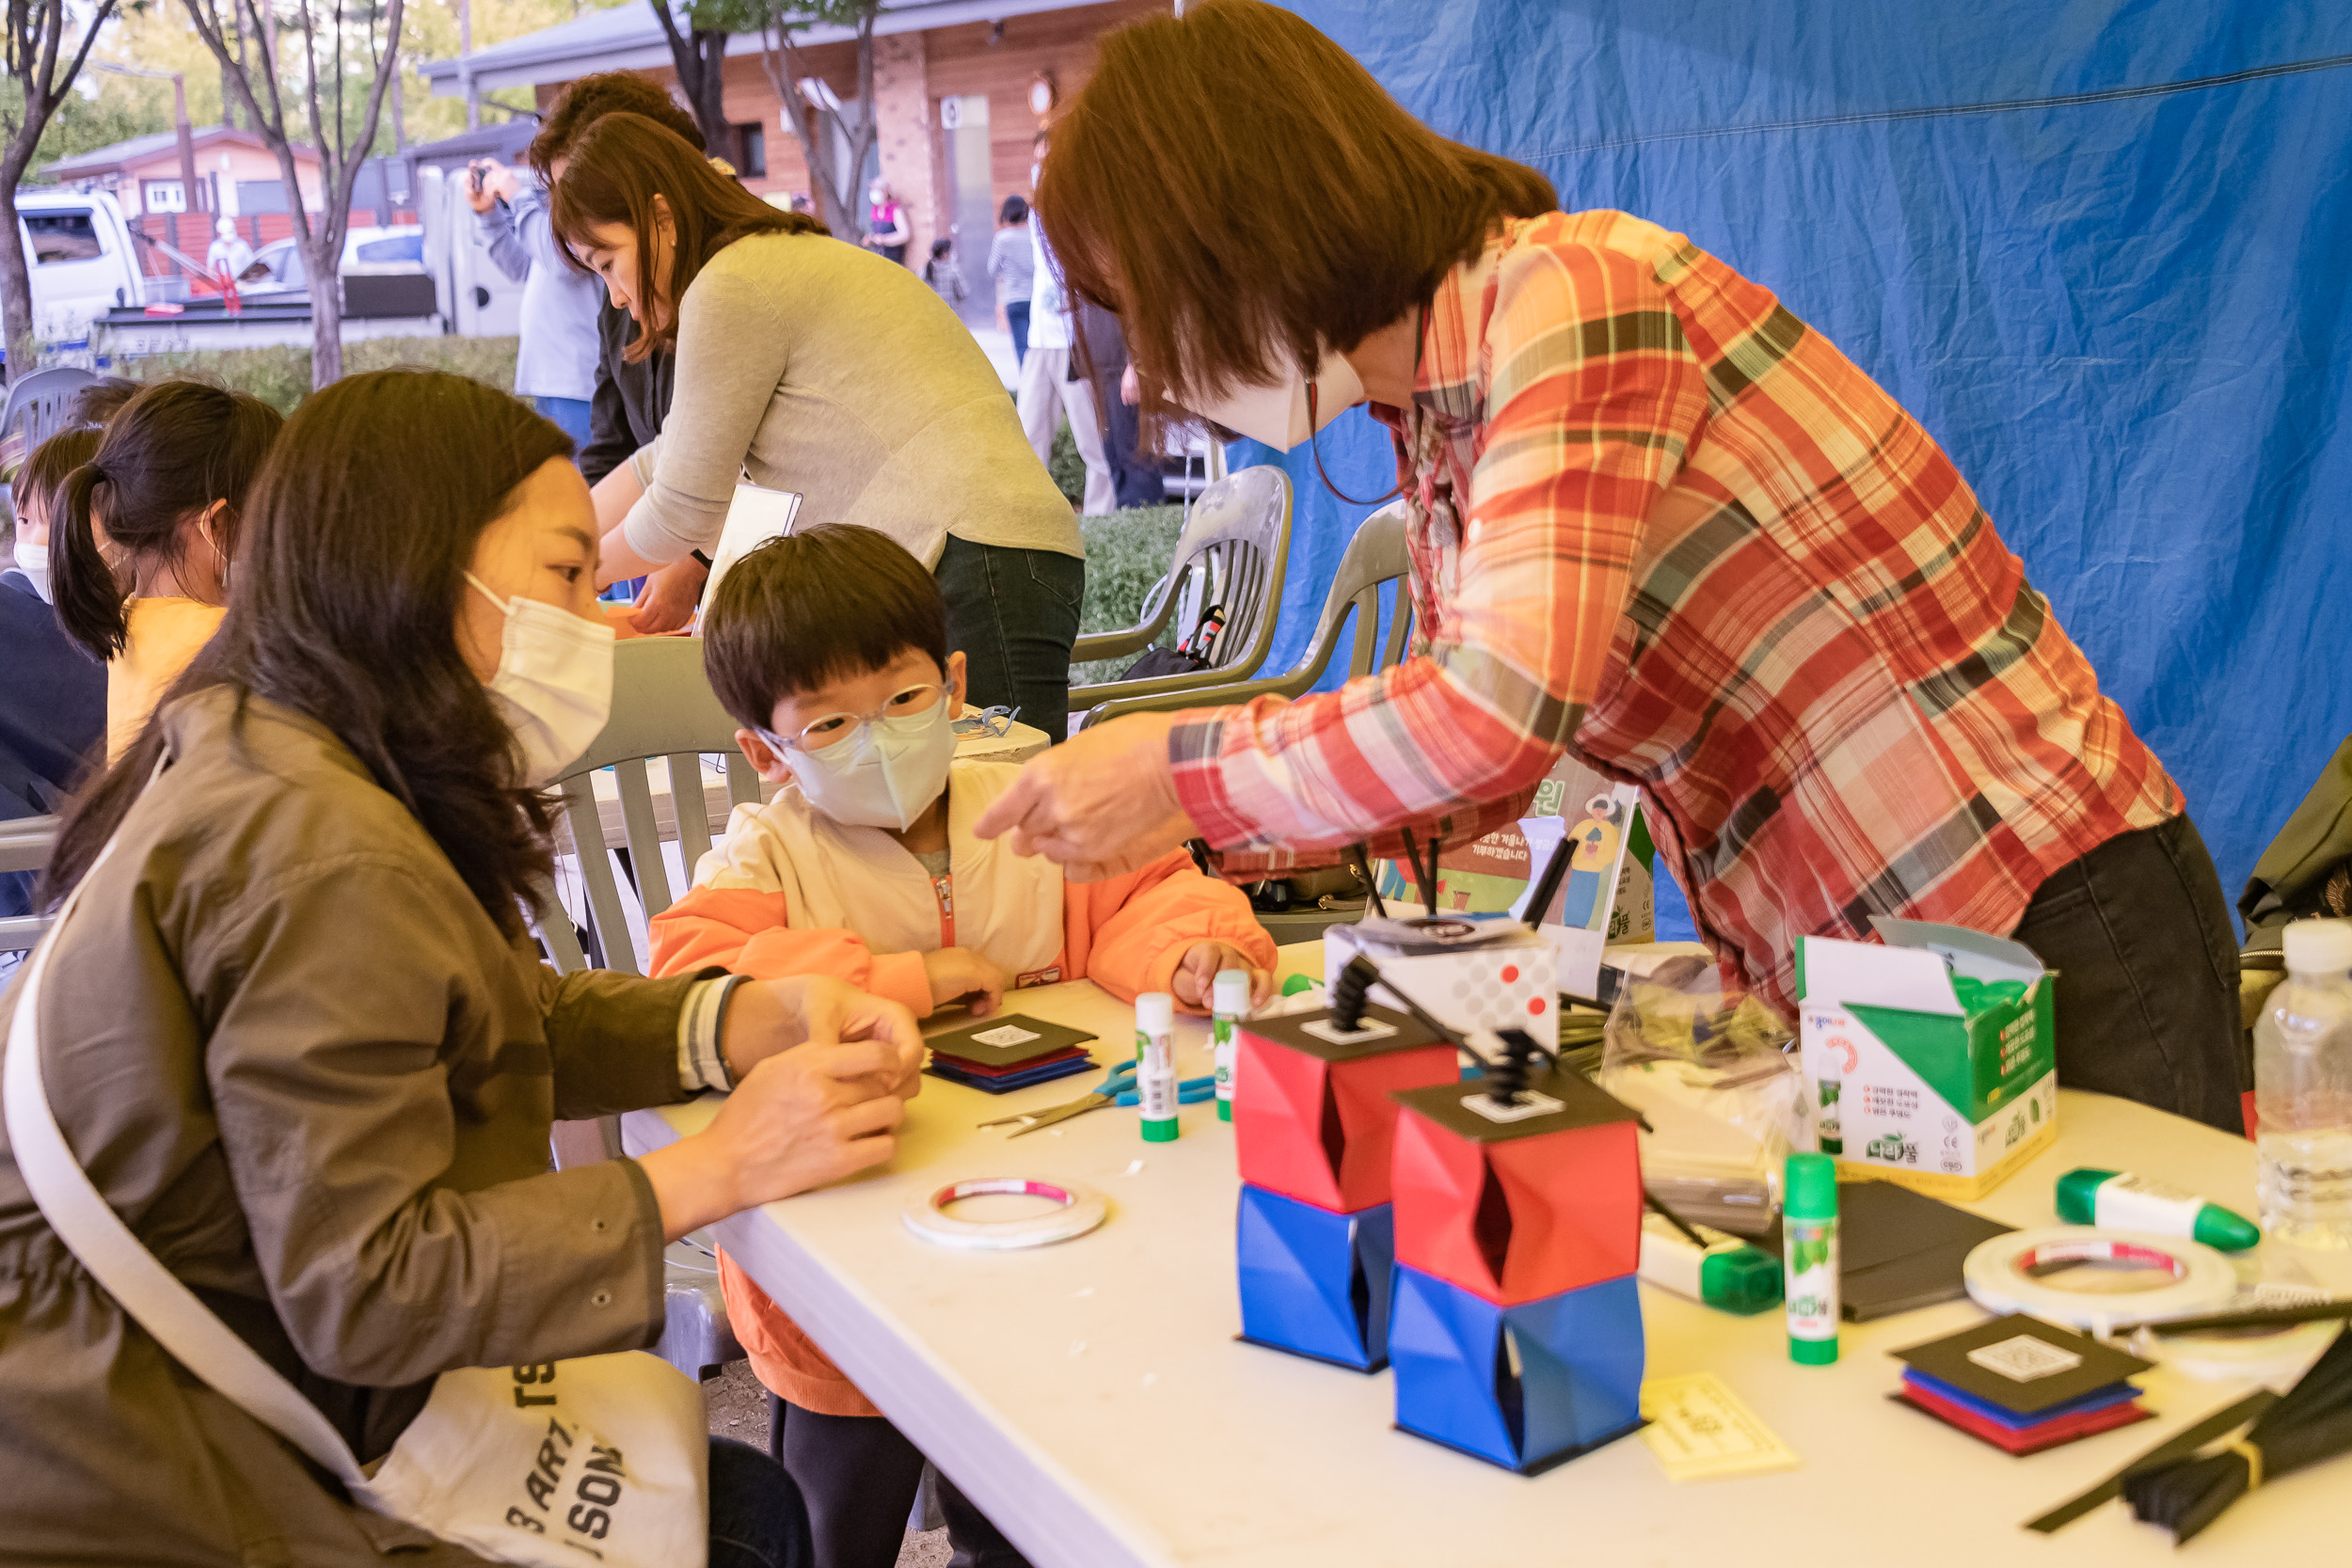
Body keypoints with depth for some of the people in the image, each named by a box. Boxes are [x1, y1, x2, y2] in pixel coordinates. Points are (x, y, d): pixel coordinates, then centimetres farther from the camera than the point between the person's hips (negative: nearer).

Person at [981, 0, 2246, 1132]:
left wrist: (1184, 769, -20)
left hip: (2049, 928, -8)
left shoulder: (1569, 291, -20)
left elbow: (1505, 711, -33)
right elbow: (1467, 776, 14)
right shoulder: (1433, 415, 8)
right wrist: (1195, 825, 2)